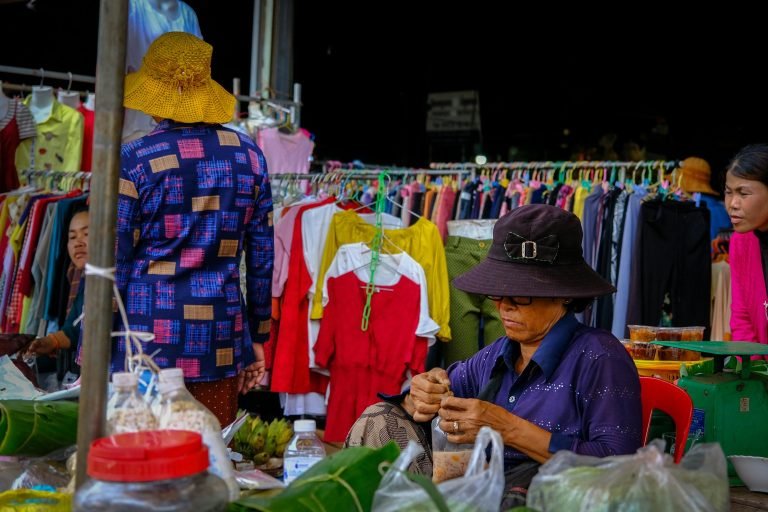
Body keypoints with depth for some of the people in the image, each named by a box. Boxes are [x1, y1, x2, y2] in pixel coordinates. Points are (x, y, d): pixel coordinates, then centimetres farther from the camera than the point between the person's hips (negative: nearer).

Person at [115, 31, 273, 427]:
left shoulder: (135, 160, -5)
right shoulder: (248, 155, 6)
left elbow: (112, 261, -5)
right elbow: (262, 257, 10)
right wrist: (258, 336, 19)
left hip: (148, 336, -3)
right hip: (221, 340, 3)